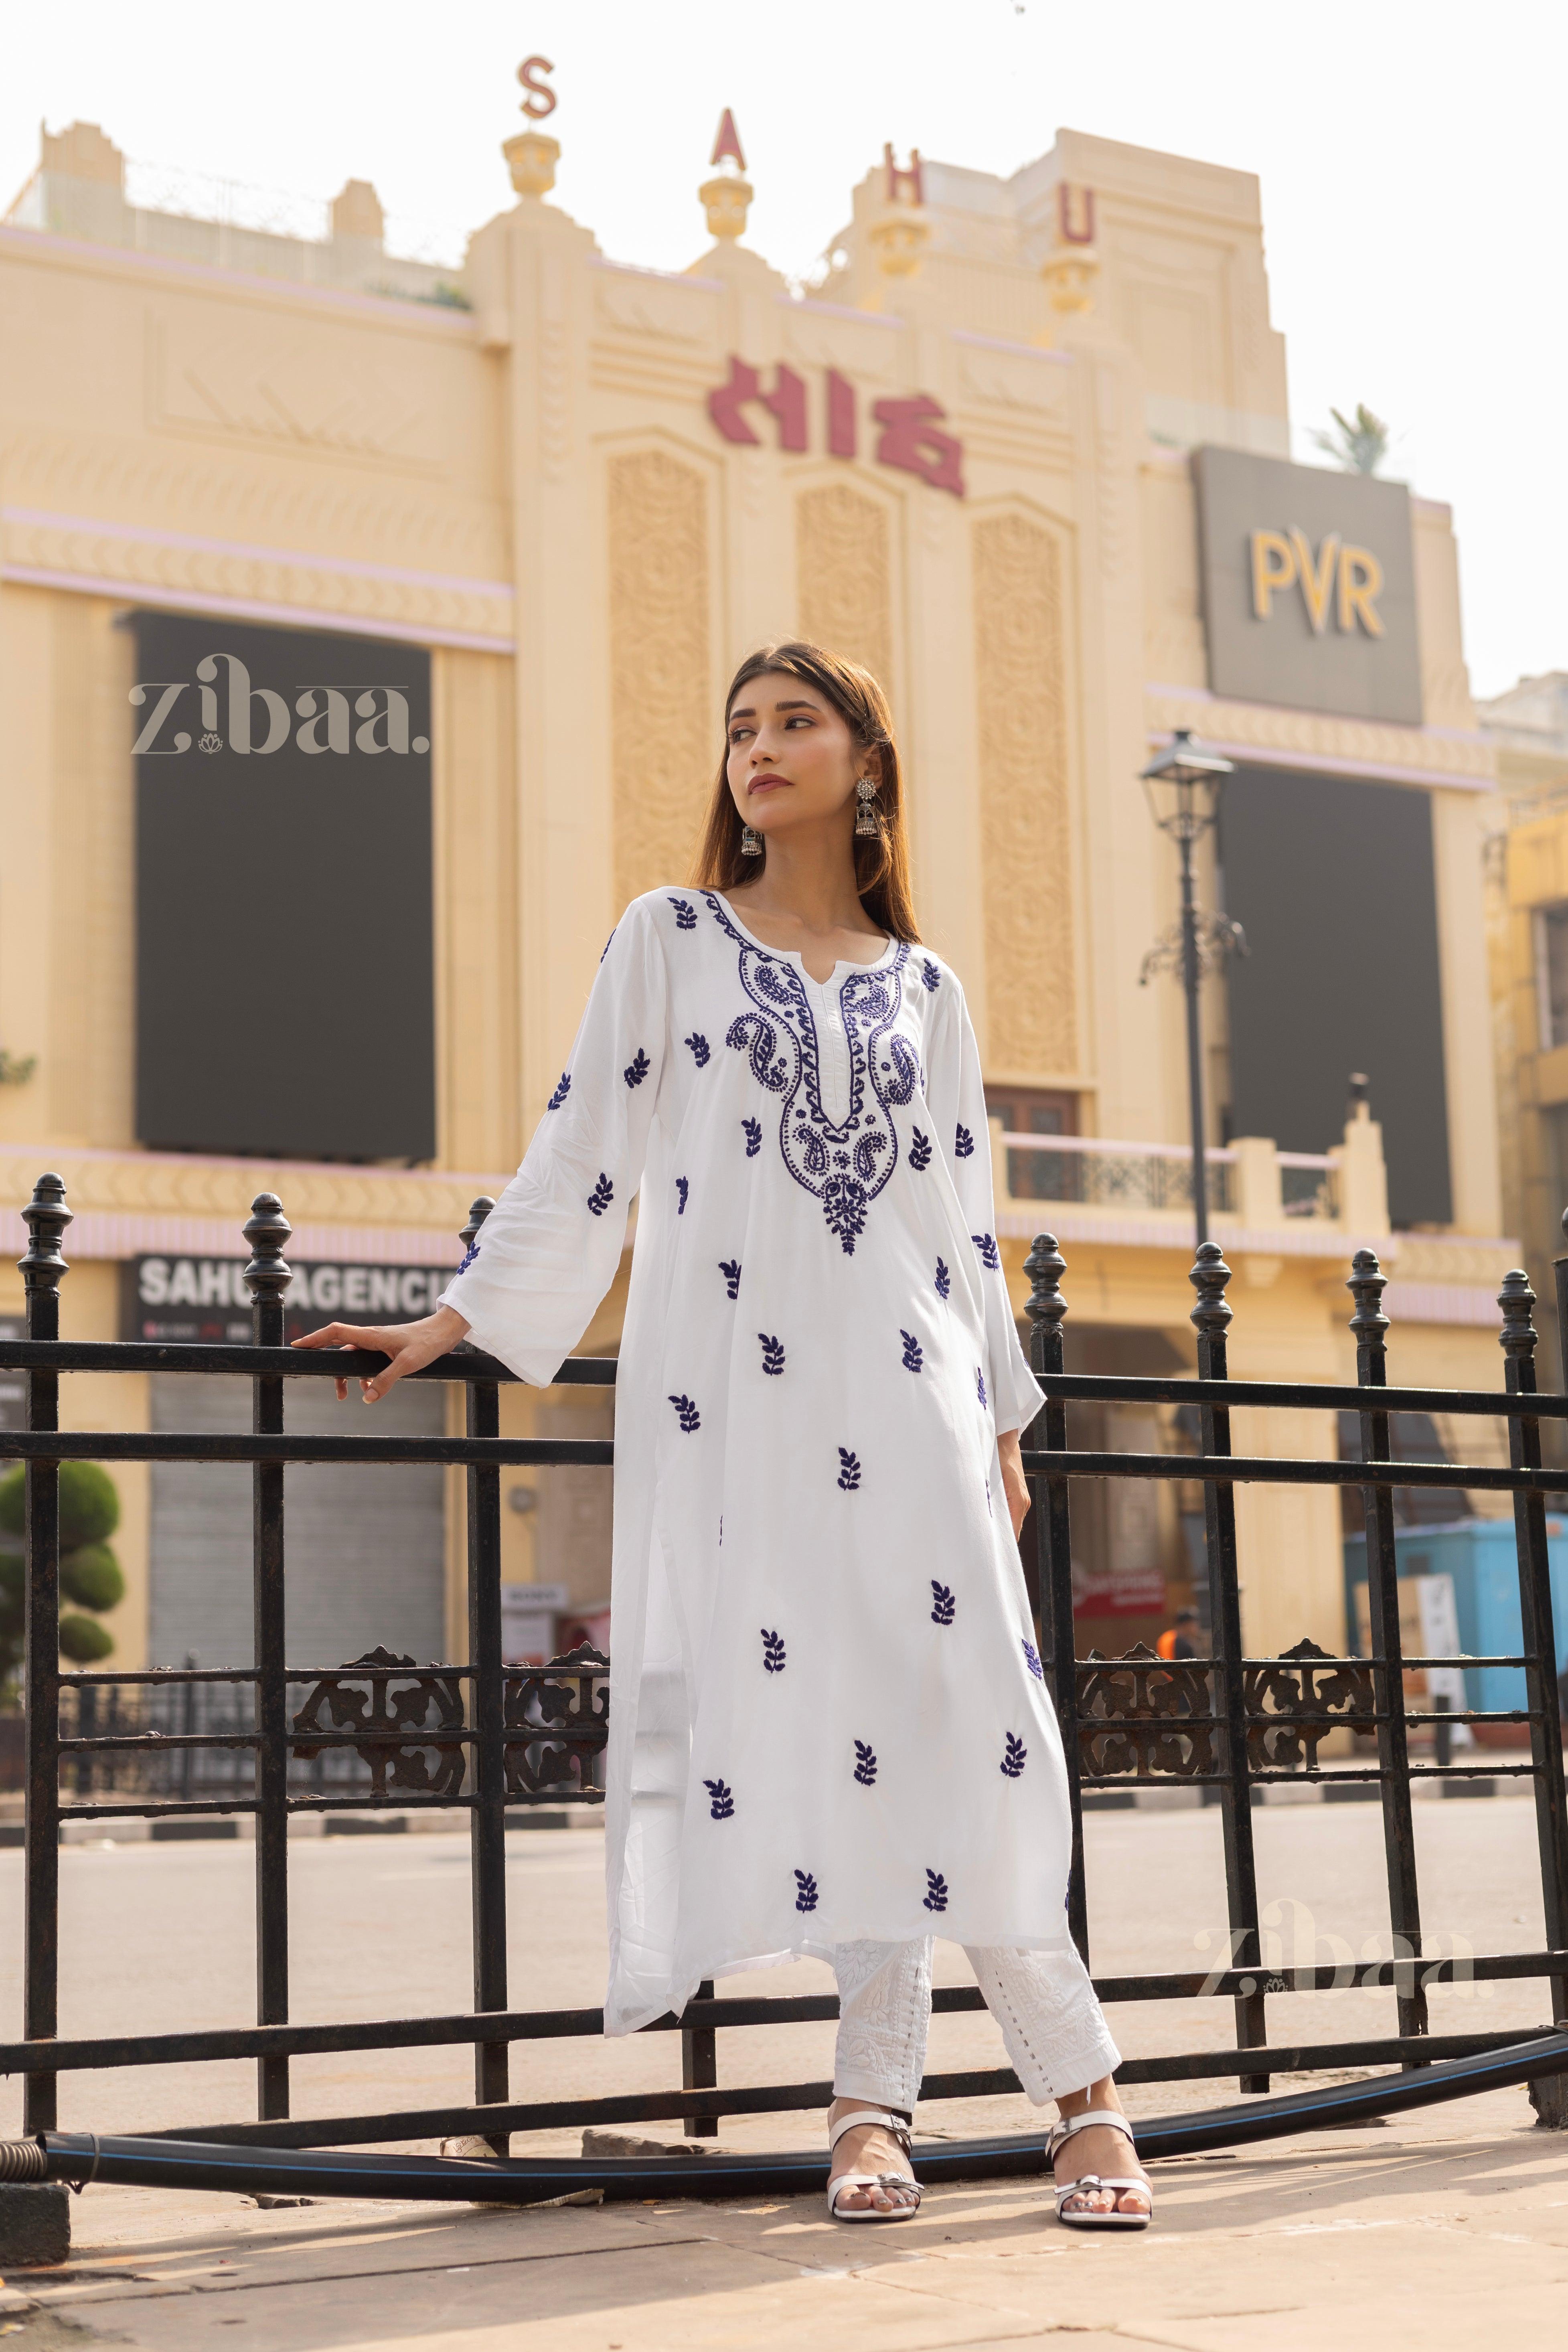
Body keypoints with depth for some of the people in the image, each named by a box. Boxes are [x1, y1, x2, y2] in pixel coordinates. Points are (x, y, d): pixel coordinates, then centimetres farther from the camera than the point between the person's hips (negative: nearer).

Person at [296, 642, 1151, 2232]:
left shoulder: (924, 986, 16)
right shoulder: (669, 937, 10)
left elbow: (961, 1214, 16)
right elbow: (584, 1149, 9)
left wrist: (1001, 1416, 13)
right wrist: (459, 1319, 4)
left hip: (900, 1377, 2)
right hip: (725, 1377, -2)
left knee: (956, 1692, -10)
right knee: (780, 1692, -7)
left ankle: (875, 2096, -3)